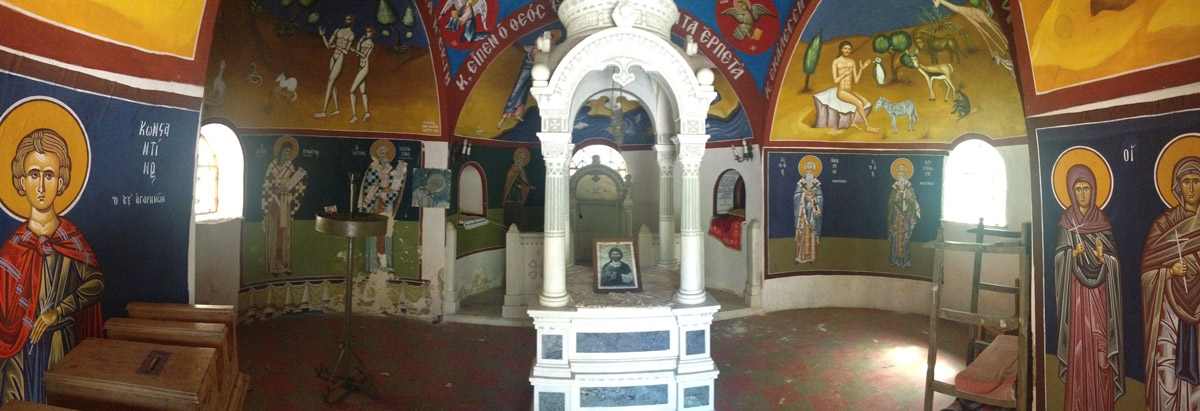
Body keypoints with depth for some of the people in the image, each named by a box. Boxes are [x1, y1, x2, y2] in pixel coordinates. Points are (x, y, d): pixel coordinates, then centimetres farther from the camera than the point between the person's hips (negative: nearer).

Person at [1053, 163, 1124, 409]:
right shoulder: (1066, 221, 1)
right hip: (1077, 289, -1)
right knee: (1079, 341, -1)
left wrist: (1102, 255, -16)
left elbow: (1113, 257, 4)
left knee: (1100, 341, 1)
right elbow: (1060, 257, 0)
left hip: (1099, 290, 1)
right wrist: (1074, 254, -19)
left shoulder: (1102, 220, 5)